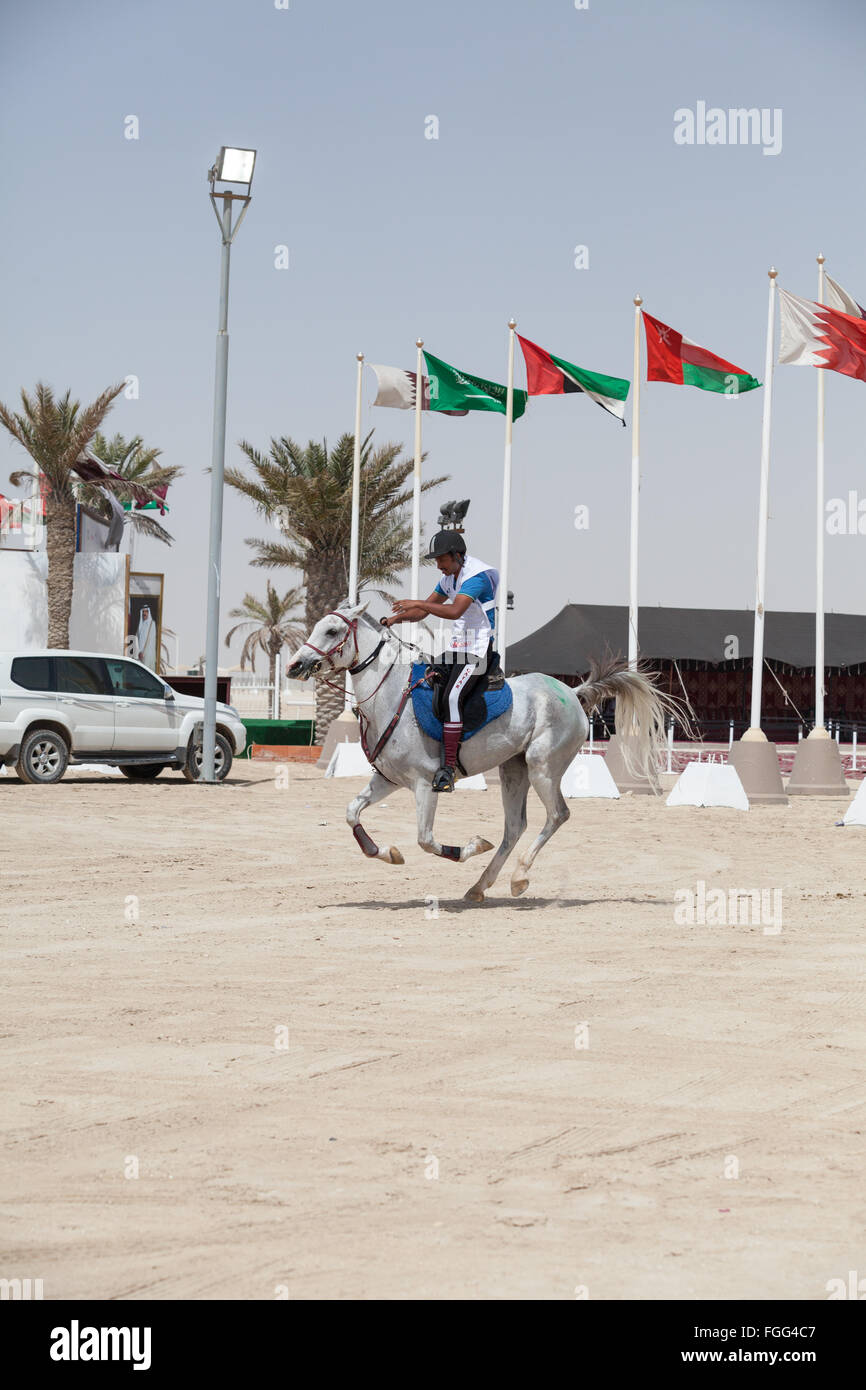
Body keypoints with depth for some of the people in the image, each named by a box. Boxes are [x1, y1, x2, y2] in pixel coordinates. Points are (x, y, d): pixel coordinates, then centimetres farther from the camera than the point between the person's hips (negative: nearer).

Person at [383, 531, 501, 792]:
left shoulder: (476, 576, -16)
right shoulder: (450, 577, 14)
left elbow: (455, 611, -31)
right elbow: (424, 611, 22)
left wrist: (417, 603, -28)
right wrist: (395, 619, 6)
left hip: (478, 652, -10)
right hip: (455, 650, 10)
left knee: (452, 698, -26)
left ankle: (448, 768, -28)